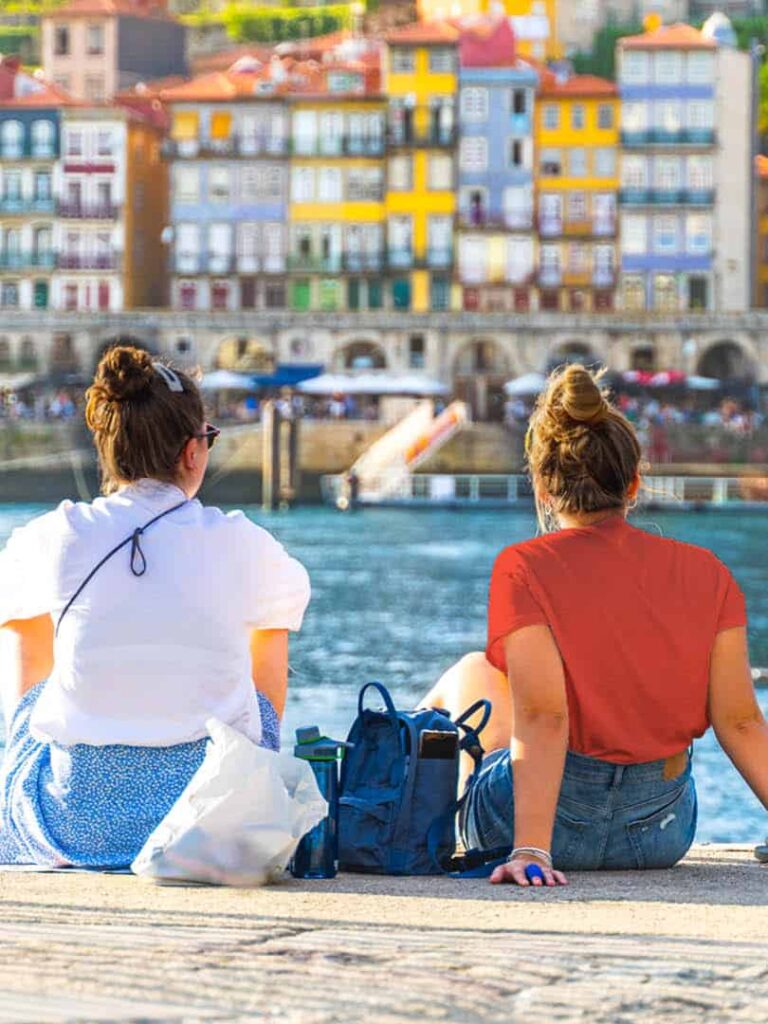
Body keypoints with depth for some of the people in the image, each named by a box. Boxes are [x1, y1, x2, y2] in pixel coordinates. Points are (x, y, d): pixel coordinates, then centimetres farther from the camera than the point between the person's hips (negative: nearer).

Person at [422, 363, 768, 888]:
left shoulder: (524, 569, -13)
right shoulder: (705, 572, -3)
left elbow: (543, 716, -23)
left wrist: (530, 850, -26)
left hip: (565, 824, -3)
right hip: (665, 832, 4)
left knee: (471, 673, 26)